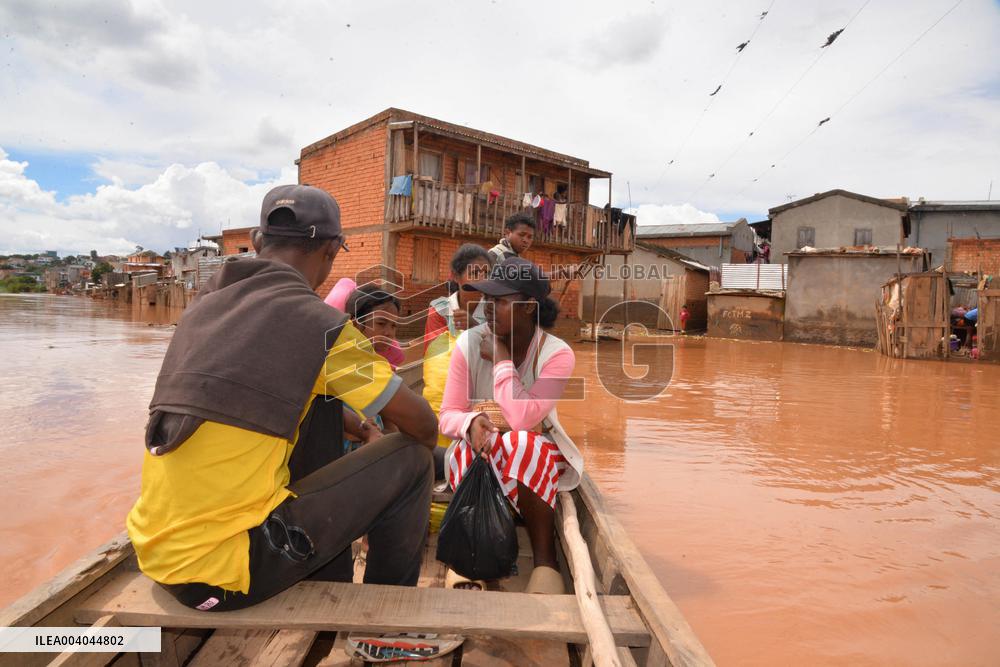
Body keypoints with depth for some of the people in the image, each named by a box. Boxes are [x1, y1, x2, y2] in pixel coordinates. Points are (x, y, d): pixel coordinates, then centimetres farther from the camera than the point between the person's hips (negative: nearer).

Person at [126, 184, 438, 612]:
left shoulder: (203, 306, 8)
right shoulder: (320, 324, -13)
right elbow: (420, 424, -5)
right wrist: (426, 445, 19)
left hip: (156, 556, 8)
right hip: (224, 575, -7)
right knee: (409, 460, 1)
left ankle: (331, 592, 26)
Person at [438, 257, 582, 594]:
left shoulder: (556, 353, -17)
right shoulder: (469, 343, -10)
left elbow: (522, 419, -30)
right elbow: (448, 416, -9)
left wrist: (501, 359, -22)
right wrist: (472, 422, -33)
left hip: (536, 452, -1)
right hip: (478, 448, 2)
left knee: (523, 447, -35)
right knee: (470, 449, -33)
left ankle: (545, 560, -26)